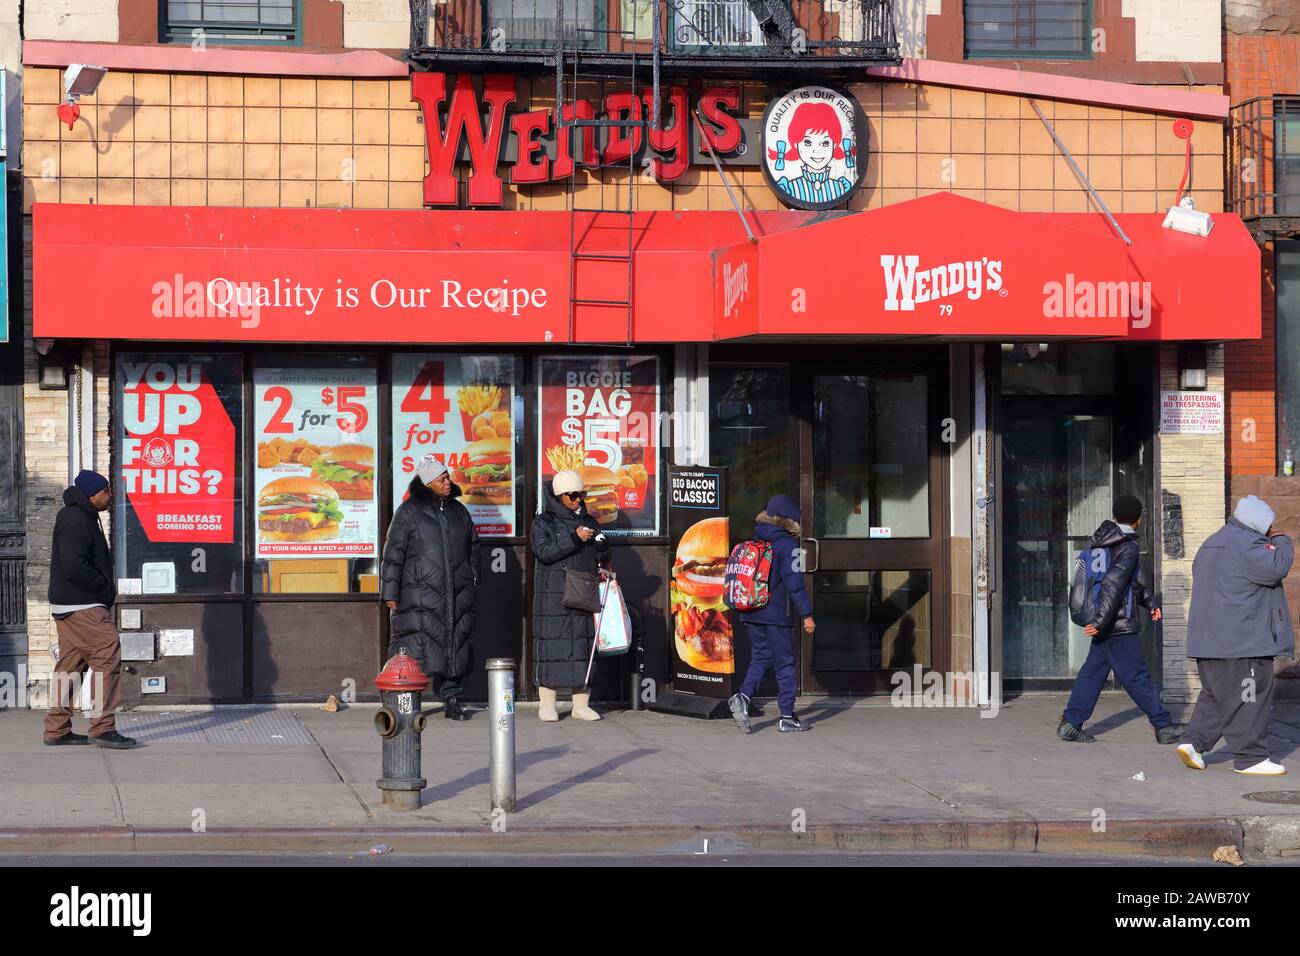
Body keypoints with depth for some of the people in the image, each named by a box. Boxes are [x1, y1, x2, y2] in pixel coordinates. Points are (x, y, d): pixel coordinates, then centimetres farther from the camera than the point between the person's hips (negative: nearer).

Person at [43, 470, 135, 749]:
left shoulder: (80, 517, 17)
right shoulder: (76, 522, -17)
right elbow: (74, 566, -26)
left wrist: (105, 585, 12)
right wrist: (105, 587, -15)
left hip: (68, 607, 11)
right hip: (83, 608, -11)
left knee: (70, 663, 12)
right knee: (107, 658, -10)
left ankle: (56, 729, 16)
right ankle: (102, 726, -10)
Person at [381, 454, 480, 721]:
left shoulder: (458, 511, 14)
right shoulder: (409, 512, -2)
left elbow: (473, 546, 24)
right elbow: (393, 553, -3)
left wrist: (472, 577, 17)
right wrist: (391, 592, -6)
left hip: (456, 596, 5)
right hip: (419, 596, -5)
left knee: (454, 646, 6)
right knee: (415, 648, -9)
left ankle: (452, 701, 14)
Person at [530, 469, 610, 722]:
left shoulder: (588, 522, 16)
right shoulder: (544, 522, 2)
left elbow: (602, 561, 17)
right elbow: (544, 552, -14)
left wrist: (602, 547, -5)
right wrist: (574, 539, -19)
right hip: (553, 595, -4)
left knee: (585, 643, 2)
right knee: (552, 644, -6)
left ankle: (581, 704, 7)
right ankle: (547, 704, 0)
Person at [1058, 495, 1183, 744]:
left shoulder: (1102, 542, 12)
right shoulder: (1128, 548, -16)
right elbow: (1113, 584, -26)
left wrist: (1148, 602, 28)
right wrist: (1100, 622, -29)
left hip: (1106, 625, 8)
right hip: (1121, 625, -8)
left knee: (1093, 671, 9)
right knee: (1136, 676, -3)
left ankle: (1070, 723, 6)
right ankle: (1163, 726, 4)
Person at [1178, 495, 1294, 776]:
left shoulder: (1211, 545, 20)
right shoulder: (1248, 544, -13)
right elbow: (1274, 568, -24)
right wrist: (1283, 543, -4)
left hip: (1207, 640, 9)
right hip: (1243, 641, -9)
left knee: (1216, 694, 17)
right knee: (1249, 698, -2)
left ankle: (1193, 741, 6)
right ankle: (1250, 757, 1)